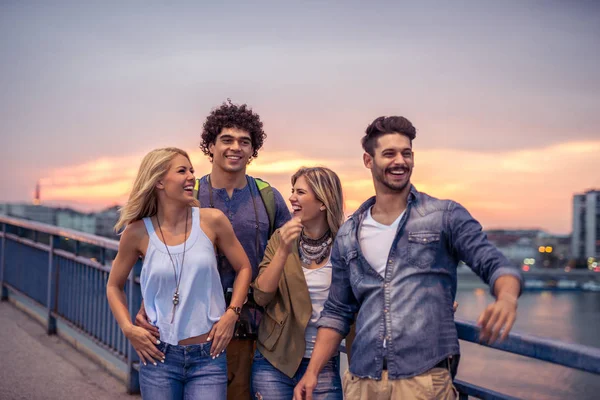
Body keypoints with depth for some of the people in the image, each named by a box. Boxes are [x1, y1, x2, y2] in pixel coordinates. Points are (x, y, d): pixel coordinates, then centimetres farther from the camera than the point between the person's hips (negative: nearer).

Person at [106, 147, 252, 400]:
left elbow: (244, 268, 7)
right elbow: (114, 286, 10)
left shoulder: (212, 221, -5)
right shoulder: (138, 232, -4)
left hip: (208, 357, 0)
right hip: (159, 356, 0)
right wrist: (128, 328, -3)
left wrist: (231, 313, -4)